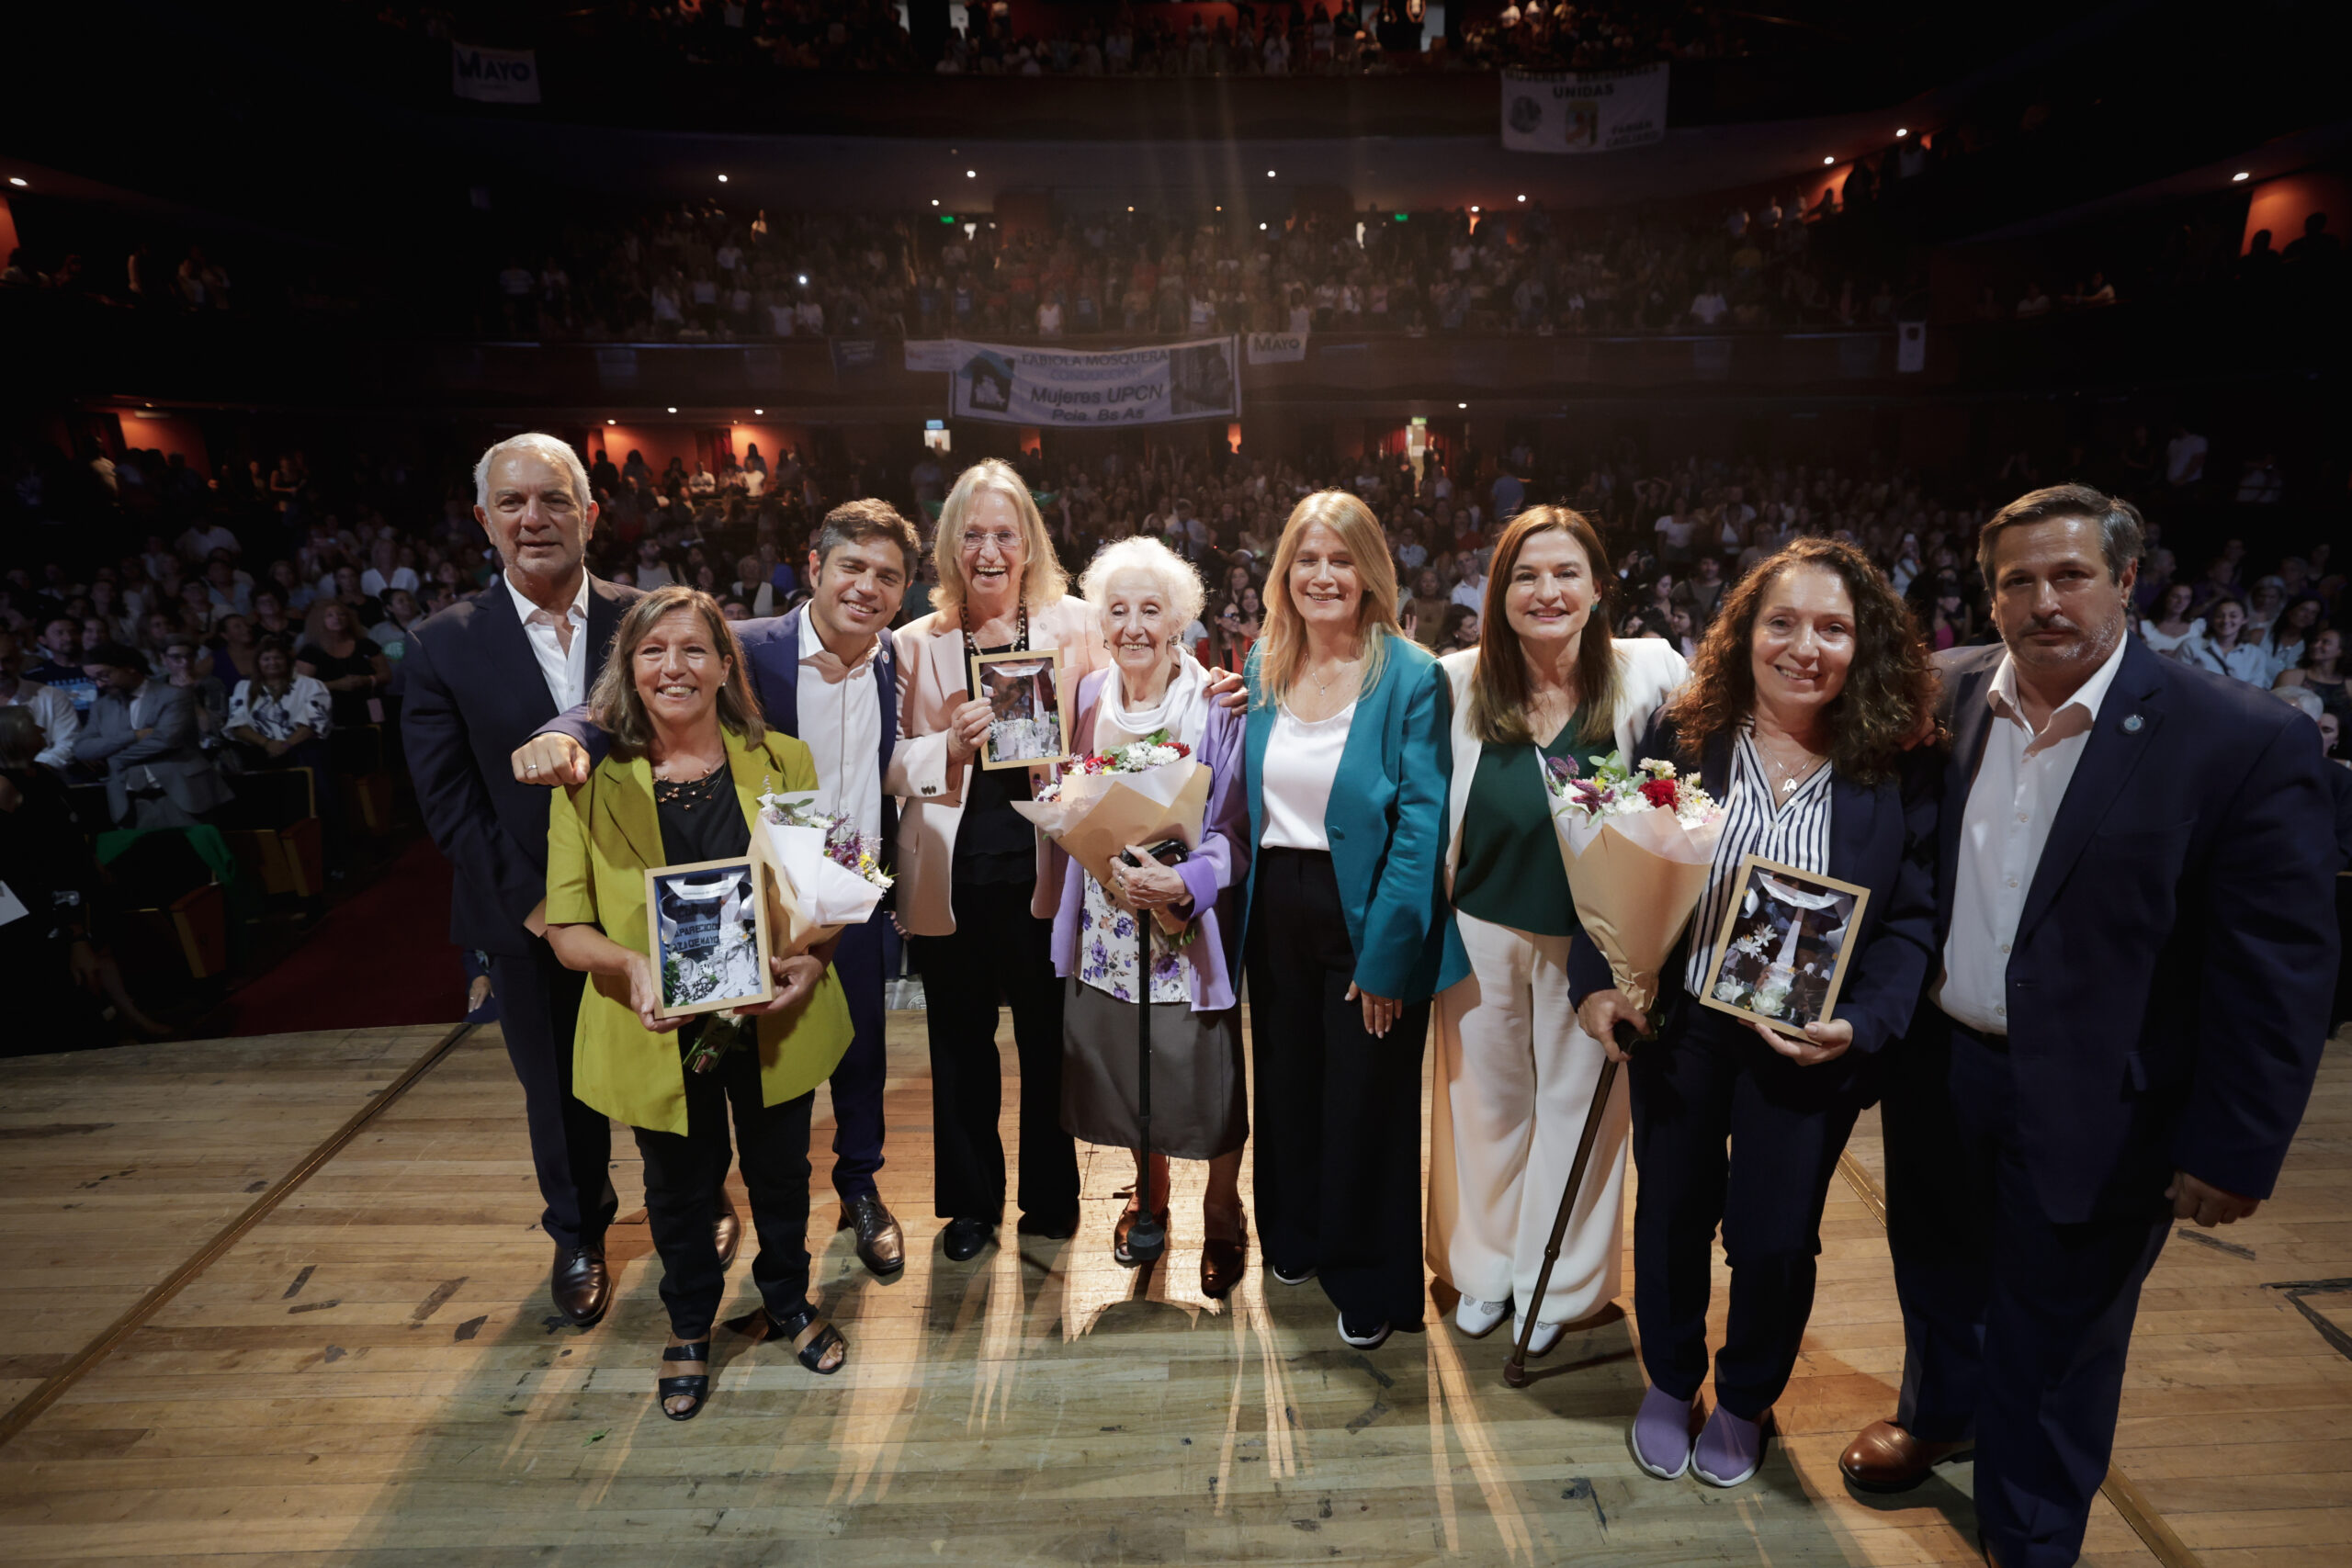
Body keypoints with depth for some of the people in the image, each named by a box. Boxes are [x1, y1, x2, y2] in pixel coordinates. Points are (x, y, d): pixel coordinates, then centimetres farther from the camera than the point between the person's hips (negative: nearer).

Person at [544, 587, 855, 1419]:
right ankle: (689, 1327, 49)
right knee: (679, 1188, 19)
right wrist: (632, 965, -27)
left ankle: (788, 1303, 49)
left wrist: (812, 959, -20)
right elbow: (565, 927, -6)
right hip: (656, 1031, 0)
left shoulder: (783, 762, -5)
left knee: (780, 1172, 19)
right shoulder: (589, 782, -7)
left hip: (772, 1020, 1)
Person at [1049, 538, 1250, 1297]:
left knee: (1205, 1077, 6)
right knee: (1126, 1069, 18)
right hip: (1105, 922, 4)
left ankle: (1222, 1214, 32)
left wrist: (1185, 883, -27)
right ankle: (1148, 1191, 44)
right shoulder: (1088, 695, 1)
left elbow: (1235, 828, -12)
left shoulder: (1215, 707, -12)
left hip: (1190, 925, -4)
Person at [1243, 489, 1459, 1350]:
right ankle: (1294, 1238, 43)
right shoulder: (1261, 667, 4)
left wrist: (1386, 956, -17)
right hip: (1275, 907, 5)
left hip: (1363, 914, -4)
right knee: (1286, 1081, 18)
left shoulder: (1411, 677, -12)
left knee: (1366, 1100, 9)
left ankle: (1369, 1282, 31)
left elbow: (1420, 826, -15)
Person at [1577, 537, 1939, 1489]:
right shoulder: (1680, 738, -6)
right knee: (1672, 1217, 17)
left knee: (1776, 1241, 12)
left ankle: (1746, 1402, 43)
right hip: (1677, 1029, 1)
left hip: (1807, 1051, 0)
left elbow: (1909, 922, -4)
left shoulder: (1891, 775, -6)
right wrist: (1596, 981, -16)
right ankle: (1669, 1384, 44)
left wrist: (1859, 1025, -19)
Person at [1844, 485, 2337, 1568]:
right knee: (1937, 1272, 26)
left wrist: (2233, 1149, -12)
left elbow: (2277, 968, -13)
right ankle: (1938, 1413, 54)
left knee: (2051, 1345, 14)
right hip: (1934, 1066, 4)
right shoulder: (1941, 698, -5)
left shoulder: (2246, 742, -16)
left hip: (2089, 1107, -4)